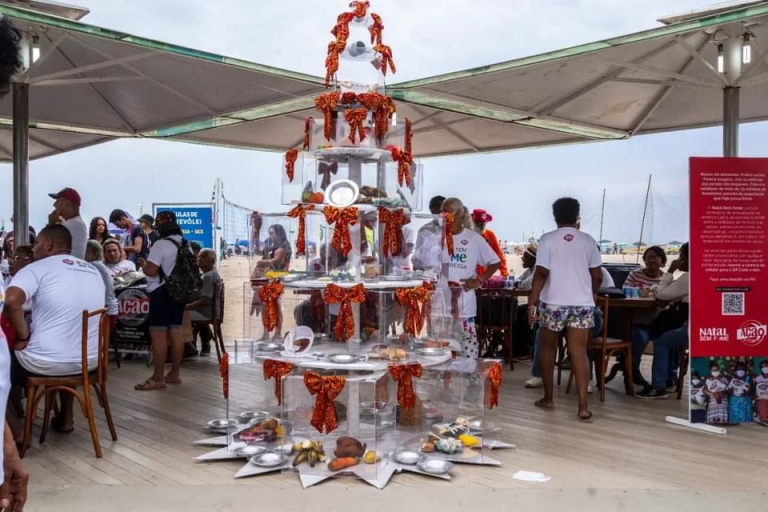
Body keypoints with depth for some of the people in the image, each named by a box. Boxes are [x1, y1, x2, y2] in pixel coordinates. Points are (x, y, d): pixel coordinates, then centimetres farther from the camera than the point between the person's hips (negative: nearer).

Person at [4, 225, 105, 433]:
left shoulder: (37, 268, -8)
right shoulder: (93, 271, 12)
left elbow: (12, 301, -27)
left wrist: (23, 337, -12)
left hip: (45, 361, -6)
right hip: (89, 361, 6)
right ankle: (65, 419, 39)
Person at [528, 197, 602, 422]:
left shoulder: (547, 239, -3)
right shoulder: (588, 241, 5)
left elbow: (541, 273, -11)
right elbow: (597, 276, 7)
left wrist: (532, 303, -8)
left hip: (553, 303, -2)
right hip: (582, 304, 2)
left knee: (547, 348, 15)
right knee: (579, 353, 1)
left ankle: (548, 398, 23)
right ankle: (583, 406, -6)